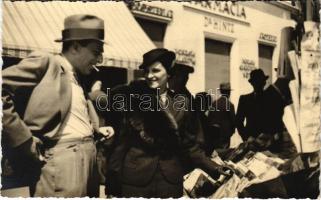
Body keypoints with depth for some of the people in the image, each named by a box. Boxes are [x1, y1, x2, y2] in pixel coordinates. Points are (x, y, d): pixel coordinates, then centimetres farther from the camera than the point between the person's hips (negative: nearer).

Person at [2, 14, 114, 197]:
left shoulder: (79, 77, 18)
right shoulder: (45, 63, -7)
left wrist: (96, 129, 13)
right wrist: (27, 143, -16)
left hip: (90, 157, 8)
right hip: (62, 160, -8)